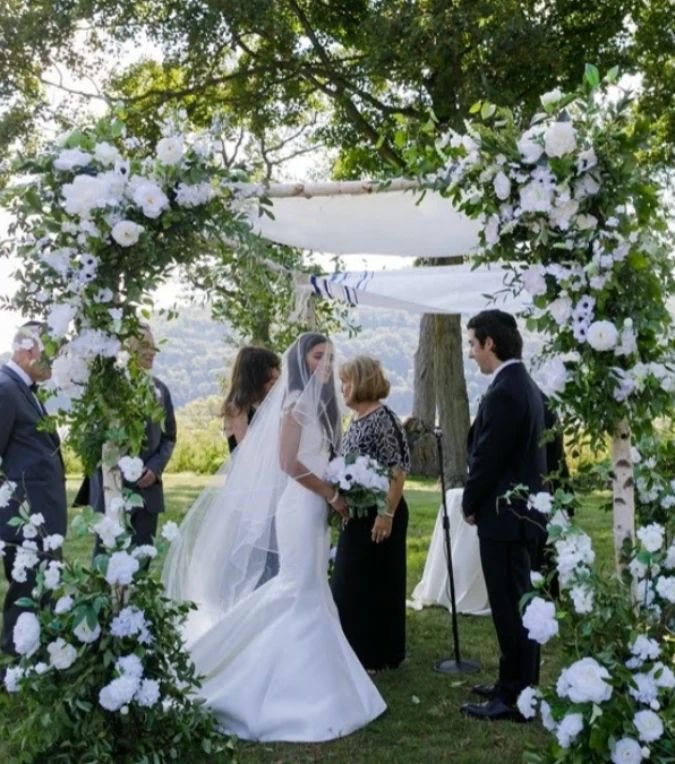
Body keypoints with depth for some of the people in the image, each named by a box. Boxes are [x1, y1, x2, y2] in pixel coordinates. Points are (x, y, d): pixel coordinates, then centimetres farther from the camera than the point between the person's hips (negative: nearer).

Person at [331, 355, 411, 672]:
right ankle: (359, 649, 28)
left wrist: (387, 514, -22)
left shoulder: (383, 419, -16)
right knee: (352, 581, 15)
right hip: (356, 514, 9)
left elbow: (398, 471, -19)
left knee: (377, 581, 3)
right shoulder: (356, 420, 10)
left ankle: (379, 655, 17)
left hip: (378, 515, -9)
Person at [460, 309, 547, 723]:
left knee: (510, 607, -1)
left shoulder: (503, 393, -20)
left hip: (504, 516, -10)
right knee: (519, 603, 18)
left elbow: (487, 458, -19)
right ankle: (518, 683, 30)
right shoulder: (527, 386, 10)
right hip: (525, 510, 10)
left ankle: (514, 698, 9)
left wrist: (470, 504, -4)